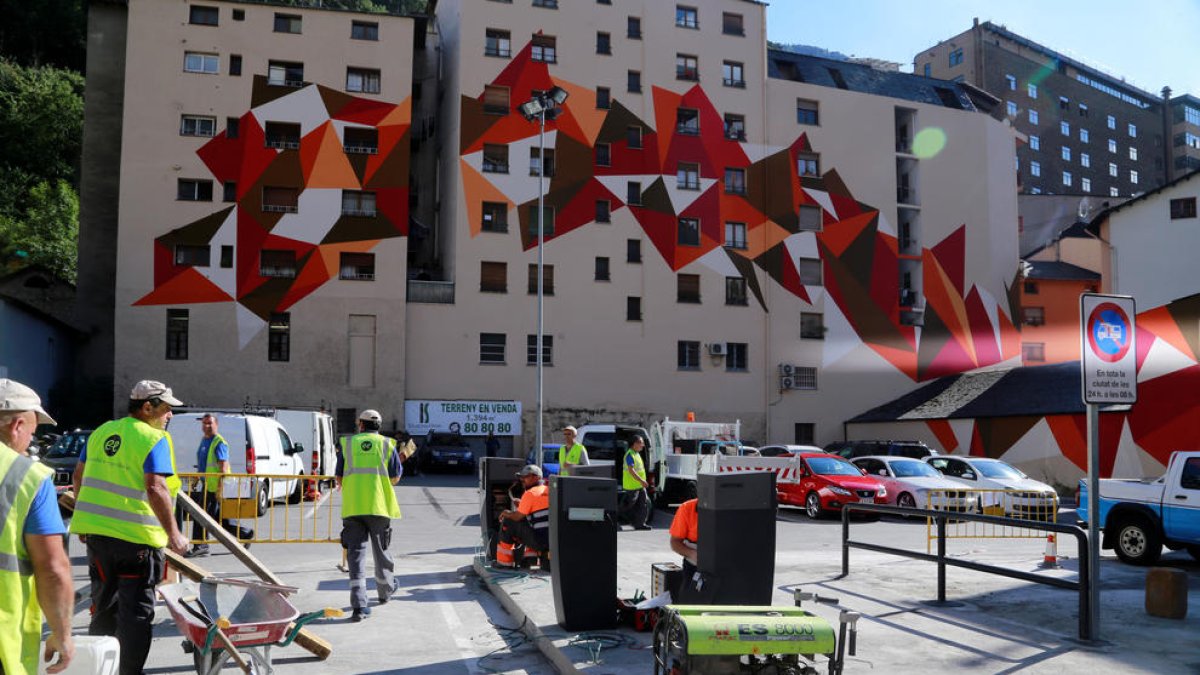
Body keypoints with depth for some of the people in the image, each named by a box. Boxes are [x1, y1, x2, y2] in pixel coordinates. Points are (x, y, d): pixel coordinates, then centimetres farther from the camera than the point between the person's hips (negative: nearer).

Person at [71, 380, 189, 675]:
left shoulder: (102, 432, 11)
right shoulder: (153, 439, -12)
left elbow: (79, 476, 18)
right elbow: (156, 488, -23)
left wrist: (85, 519, 27)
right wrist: (173, 533, -19)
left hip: (96, 530, 7)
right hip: (136, 535, -7)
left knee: (104, 602, 21)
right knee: (136, 609, 5)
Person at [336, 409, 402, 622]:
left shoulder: (348, 444, 8)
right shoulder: (387, 445, 6)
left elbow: (339, 479, 9)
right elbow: (395, 478, 5)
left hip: (352, 507, 0)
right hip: (379, 506, 0)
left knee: (356, 552, -2)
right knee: (381, 550, 16)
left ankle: (359, 605, -12)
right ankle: (385, 592, 35)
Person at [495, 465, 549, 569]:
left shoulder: (530, 494, -9)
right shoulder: (550, 491, 12)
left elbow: (518, 517, -2)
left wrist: (506, 513, 17)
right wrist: (523, 504, 27)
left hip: (540, 542, -8)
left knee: (507, 522, 5)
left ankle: (504, 561, 12)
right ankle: (531, 556, 25)